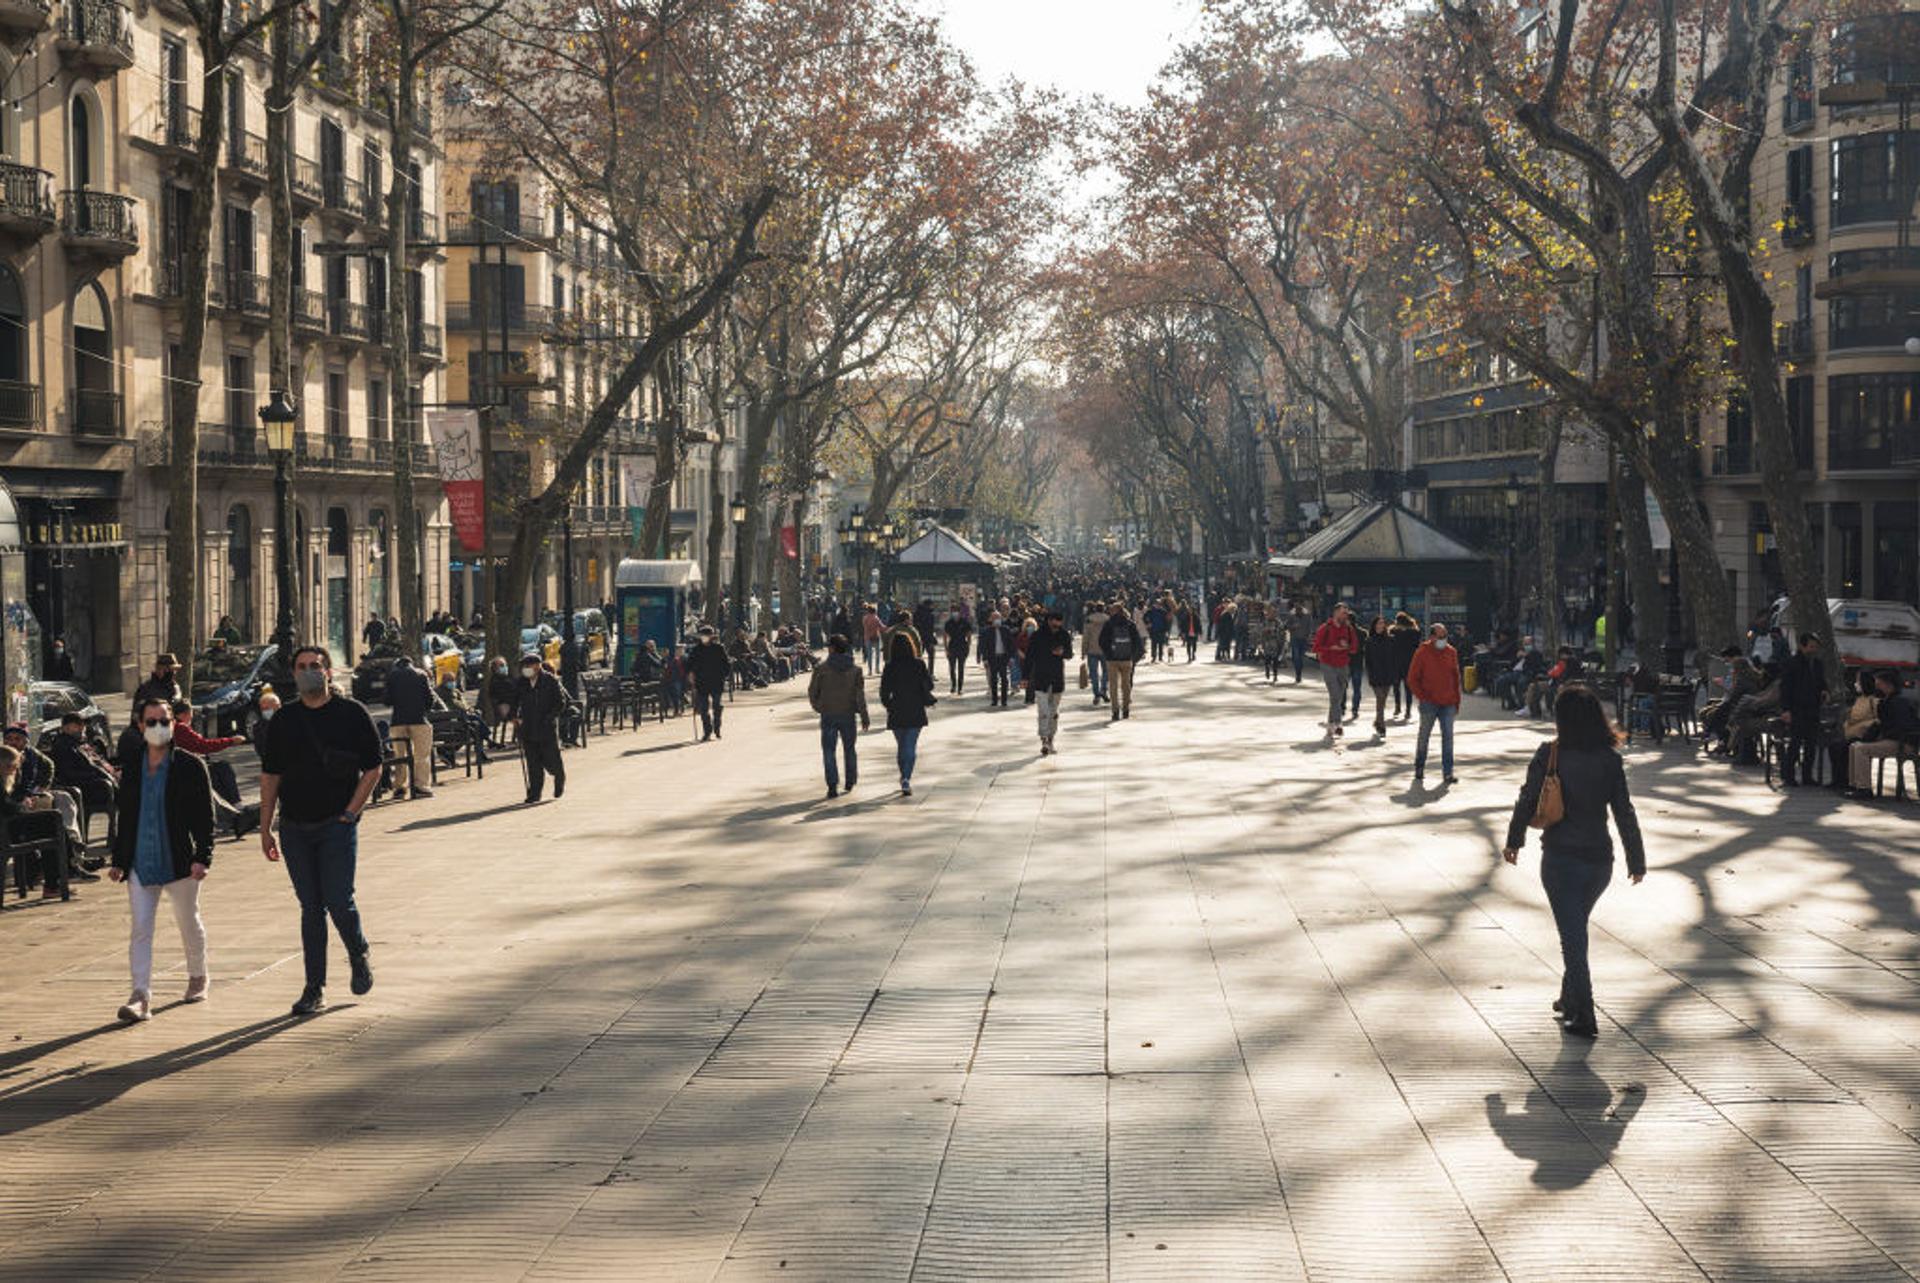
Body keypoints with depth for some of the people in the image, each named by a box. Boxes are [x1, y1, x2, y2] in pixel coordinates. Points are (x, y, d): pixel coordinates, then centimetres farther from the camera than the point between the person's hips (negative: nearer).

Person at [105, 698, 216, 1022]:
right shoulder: (131, 767, 7)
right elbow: (125, 816, 15)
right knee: (140, 928, -8)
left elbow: (205, 816, -6)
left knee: (189, 925, 13)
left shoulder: (190, 766, -5)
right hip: (140, 864, 3)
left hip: (179, 862, -2)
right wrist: (118, 861, 13)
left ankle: (198, 977, 36)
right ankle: (141, 995, -13)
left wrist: (202, 857, -15)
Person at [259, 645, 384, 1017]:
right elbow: (270, 776, 11)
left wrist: (350, 812, -8)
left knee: (338, 903, -8)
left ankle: (359, 956, 22)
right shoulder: (283, 720, 8)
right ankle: (315, 988, 11)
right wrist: (265, 829, 7)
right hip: (294, 828, 3)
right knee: (311, 909, 6)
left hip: (337, 824, -3)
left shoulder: (352, 714, -1)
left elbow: (372, 768, 0)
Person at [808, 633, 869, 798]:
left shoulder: (822, 669, -7)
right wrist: (864, 717, -4)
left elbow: (812, 692, -2)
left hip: (828, 716, -2)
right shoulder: (855, 670, -2)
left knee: (828, 751, 1)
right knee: (850, 749, 19)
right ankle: (850, 781, 28)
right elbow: (860, 695, -7)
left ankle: (833, 785, -10)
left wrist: (818, 707, 15)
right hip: (848, 715, 2)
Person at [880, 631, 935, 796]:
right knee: (910, 747, 0)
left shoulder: (889, 667, -8)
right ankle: (906, 779, -16)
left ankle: (905, 778, 27)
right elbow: (929, 685, -3)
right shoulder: (918, 665, -9)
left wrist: (888, 704, 12)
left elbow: (884, 691, -6)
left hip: (897, 714, 1)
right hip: (916, 712, -1)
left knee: (901, 746, 18)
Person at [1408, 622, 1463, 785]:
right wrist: (1421, 696, -8)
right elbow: (1412, 679, -1)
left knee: (1448, 737, 1)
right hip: (1429, 704, -3)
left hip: (1448, 704, 3)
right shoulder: (1423, 653, -4)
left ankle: (1447, 772, 4)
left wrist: (1457, 701, 10)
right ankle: (1419, 770, 18)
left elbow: (1456, 678, 13)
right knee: (1424, 736, 6)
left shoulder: (1451, 652, 7)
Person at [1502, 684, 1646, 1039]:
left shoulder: (1548, 756, -10)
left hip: (1560, 859, -3)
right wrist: (1636, 860, 6)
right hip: (1599, 859, 3)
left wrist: (1513, 841, 11)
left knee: (1572, 935, 1)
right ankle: (1571, 999, 33)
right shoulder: (1610, 760, -6)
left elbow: (1526, 802, -4)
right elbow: (1624, 813, -3)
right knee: (1576, 930, 23)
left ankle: (1584, 1017, -4)